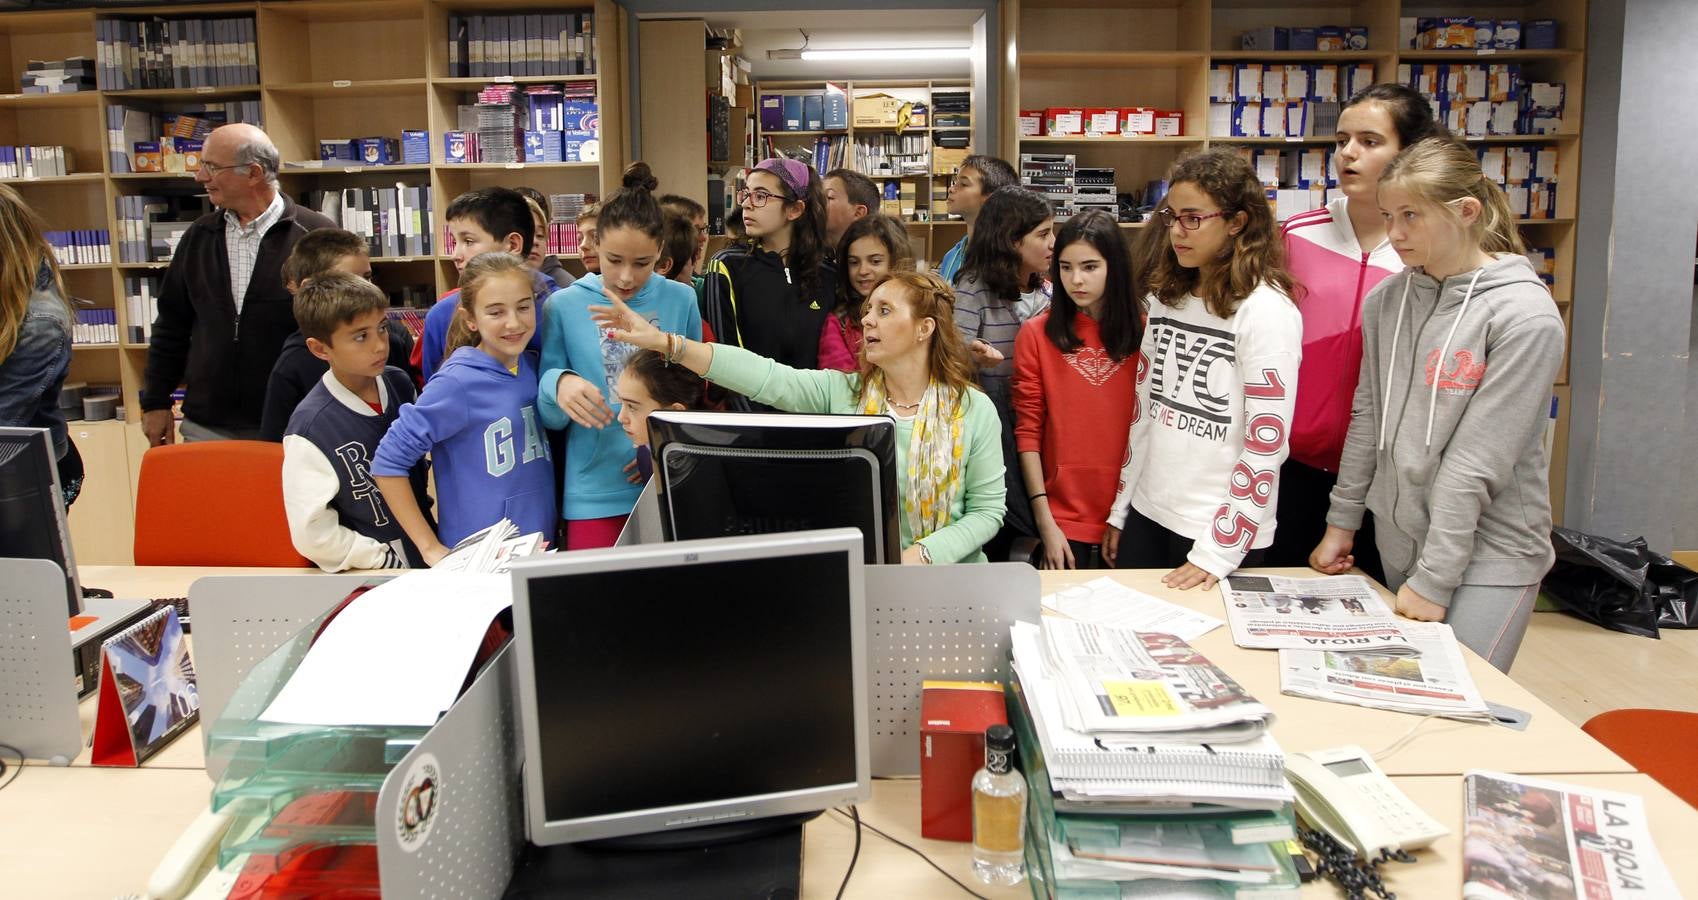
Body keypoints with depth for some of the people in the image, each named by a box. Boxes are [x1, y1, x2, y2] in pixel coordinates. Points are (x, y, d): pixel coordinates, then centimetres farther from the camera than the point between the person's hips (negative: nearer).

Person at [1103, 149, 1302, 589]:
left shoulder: (1267, 310, -14)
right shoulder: (1167, 298, 7)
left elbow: (1266, 443, -16)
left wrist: (1219, 552, -16)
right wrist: (1120, 510, 12)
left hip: (1222, 533, -6)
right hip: (1147, 514, 6)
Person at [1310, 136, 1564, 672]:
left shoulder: (1525, 316, -15)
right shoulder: (1385, 300, 3)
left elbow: (1477, 460, -18)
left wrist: (1434, 578, -18)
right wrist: (1341, 523, 10)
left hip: (1488, 555, -5)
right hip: (1397, 542, 5)